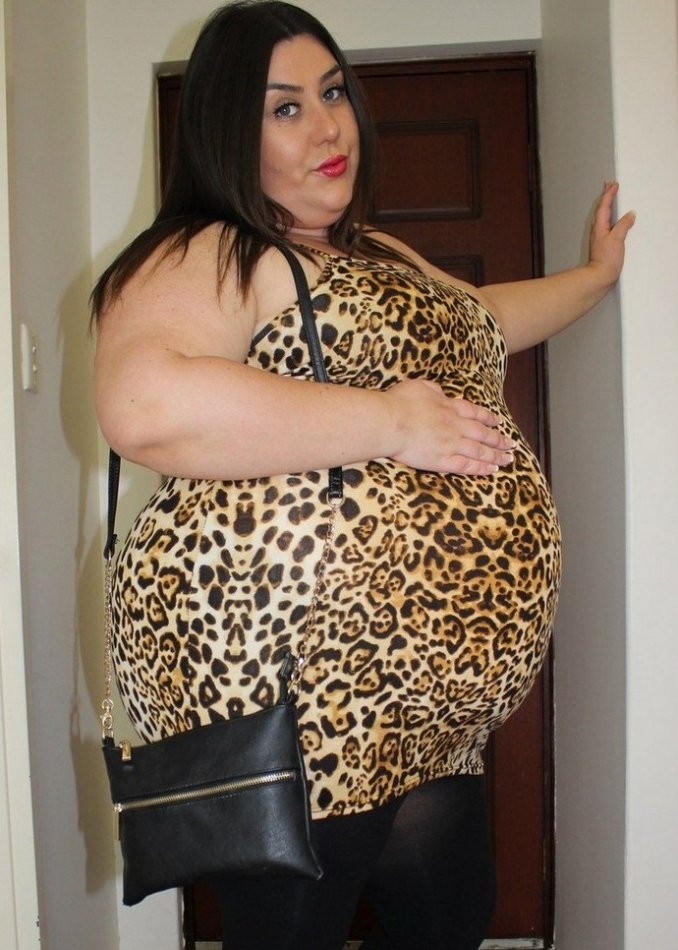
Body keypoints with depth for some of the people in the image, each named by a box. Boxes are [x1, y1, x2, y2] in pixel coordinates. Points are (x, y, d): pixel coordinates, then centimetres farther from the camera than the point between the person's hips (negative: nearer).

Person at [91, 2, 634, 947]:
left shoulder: (378, 255, 21)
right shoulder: (206, 257, -10)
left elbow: (474, 322, 40)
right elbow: (144, 406, -30)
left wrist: (597, 274, 47)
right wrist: (387, 423, -24)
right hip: (288, 685, -9)